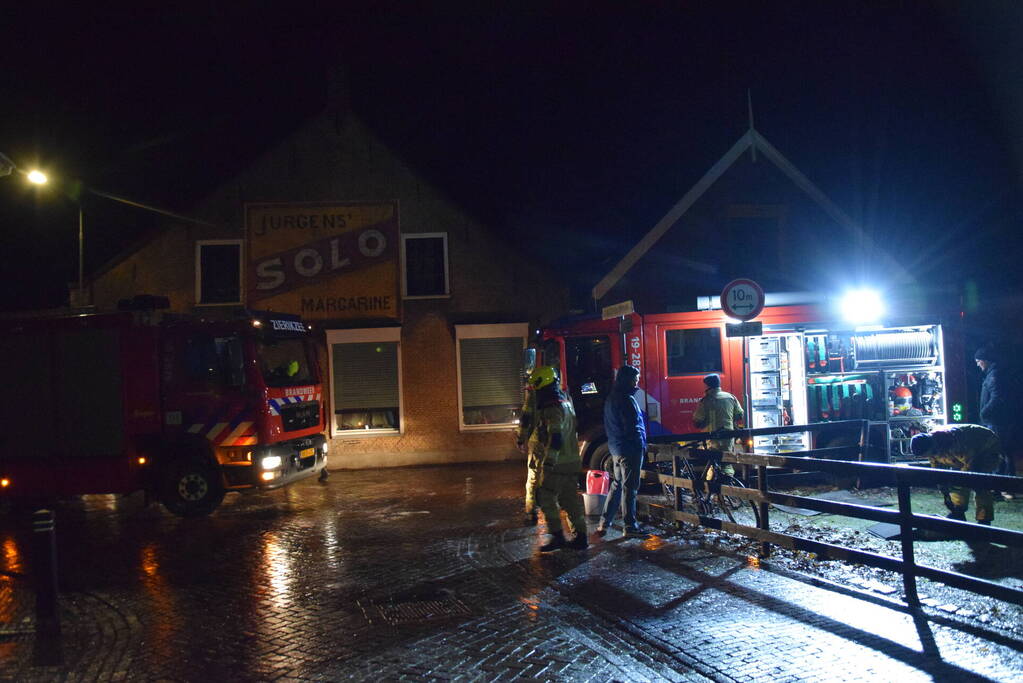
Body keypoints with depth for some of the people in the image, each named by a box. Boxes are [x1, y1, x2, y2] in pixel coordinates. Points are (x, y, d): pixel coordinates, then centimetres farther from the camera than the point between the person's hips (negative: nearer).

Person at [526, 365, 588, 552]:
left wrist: (546, 465, -24)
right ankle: (581, 537, 14)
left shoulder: (553, 409, -18)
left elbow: (554, 440, -26)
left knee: (546, 498, 2)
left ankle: (557, 536, 4)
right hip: (572, 462, 9)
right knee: (570, 499, 12)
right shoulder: (566, 403, 14)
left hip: (557, 465, -9)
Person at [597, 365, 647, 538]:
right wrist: (642, 444, -7)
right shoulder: (627, 400, -18)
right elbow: (633, 427, -20)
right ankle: (630, 526, 5)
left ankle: (604, 523, 16)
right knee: (630, 487, -1)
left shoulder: (611, 398, 13)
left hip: (615, 448, 9)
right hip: (630, 449, -9)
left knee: (616, 485, 16)